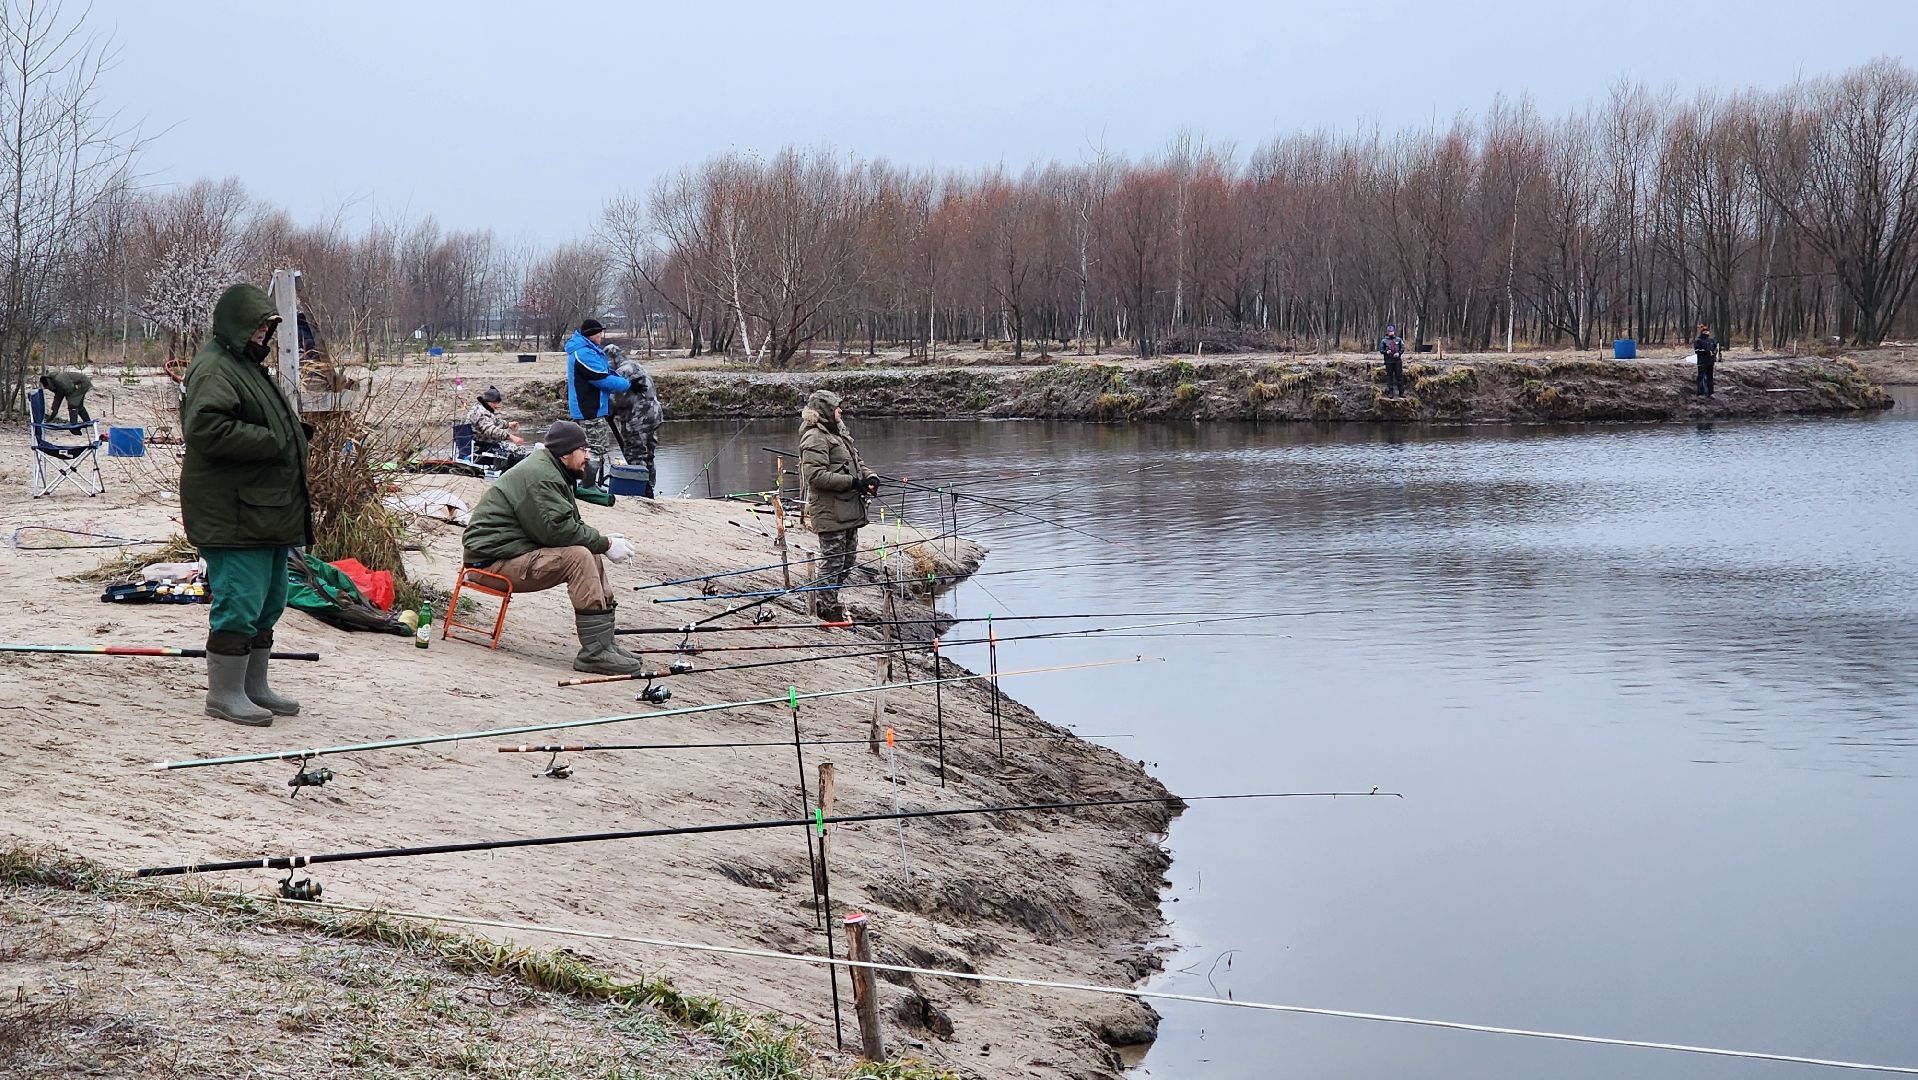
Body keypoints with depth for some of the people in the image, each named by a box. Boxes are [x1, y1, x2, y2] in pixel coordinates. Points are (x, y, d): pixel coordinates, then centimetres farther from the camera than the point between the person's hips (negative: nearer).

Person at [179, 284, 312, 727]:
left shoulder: (248, 366, 22)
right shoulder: (214, 368, -12)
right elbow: (207, 428, -27)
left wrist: (293, 435, 14)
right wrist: (270, 441, -21)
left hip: (266, 511, 11)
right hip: (233, 514, -11)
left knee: (268, 603, 15)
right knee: (239, 601, -8)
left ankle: (254, 686, 24)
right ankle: (224, 693, -1)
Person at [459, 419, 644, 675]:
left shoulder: (550, 471, 17)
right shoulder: (539, 476, -18)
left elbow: (568, 523, 19)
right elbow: (558, 529, -25)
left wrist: (602, 541, 1)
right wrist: (605, 544, -17)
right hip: (494, 559, -11)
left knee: (591, 556, 6)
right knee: (578, 557, -24)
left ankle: (605, 642, 3)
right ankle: (594, 652, -26)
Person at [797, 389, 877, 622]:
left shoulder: (838, 434, 17)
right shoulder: (815, 438, -14)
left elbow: (856, 463, 26)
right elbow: (816, 475, -23)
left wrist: (869, 477, 4)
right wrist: (852, 482, -22)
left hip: (848, 510, 10)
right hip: (830, 512, -10)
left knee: (847, 559, 17)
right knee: (832, 560, -4)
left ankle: (828, 601, 30)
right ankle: (827, 609, 5)